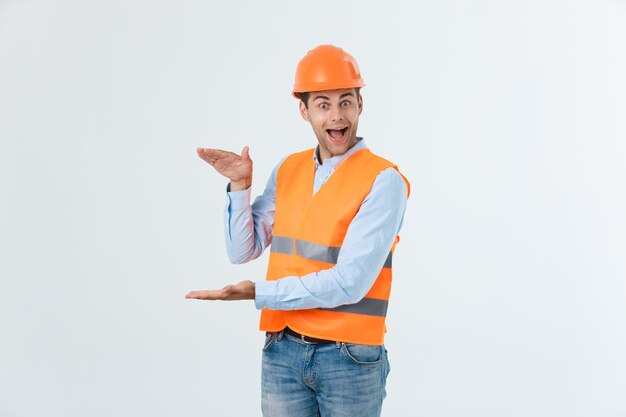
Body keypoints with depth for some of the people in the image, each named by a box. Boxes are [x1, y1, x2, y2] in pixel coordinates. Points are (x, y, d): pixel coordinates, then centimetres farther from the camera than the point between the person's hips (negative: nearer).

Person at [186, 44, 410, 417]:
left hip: (349, 359, -4)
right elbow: (243, 251, 7)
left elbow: (349, 283, -20)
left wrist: (258, 293, -17)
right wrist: (240, 185, -7)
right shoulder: (288, 170, 6)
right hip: (283, 353, 5)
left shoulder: (384, 181, -13)